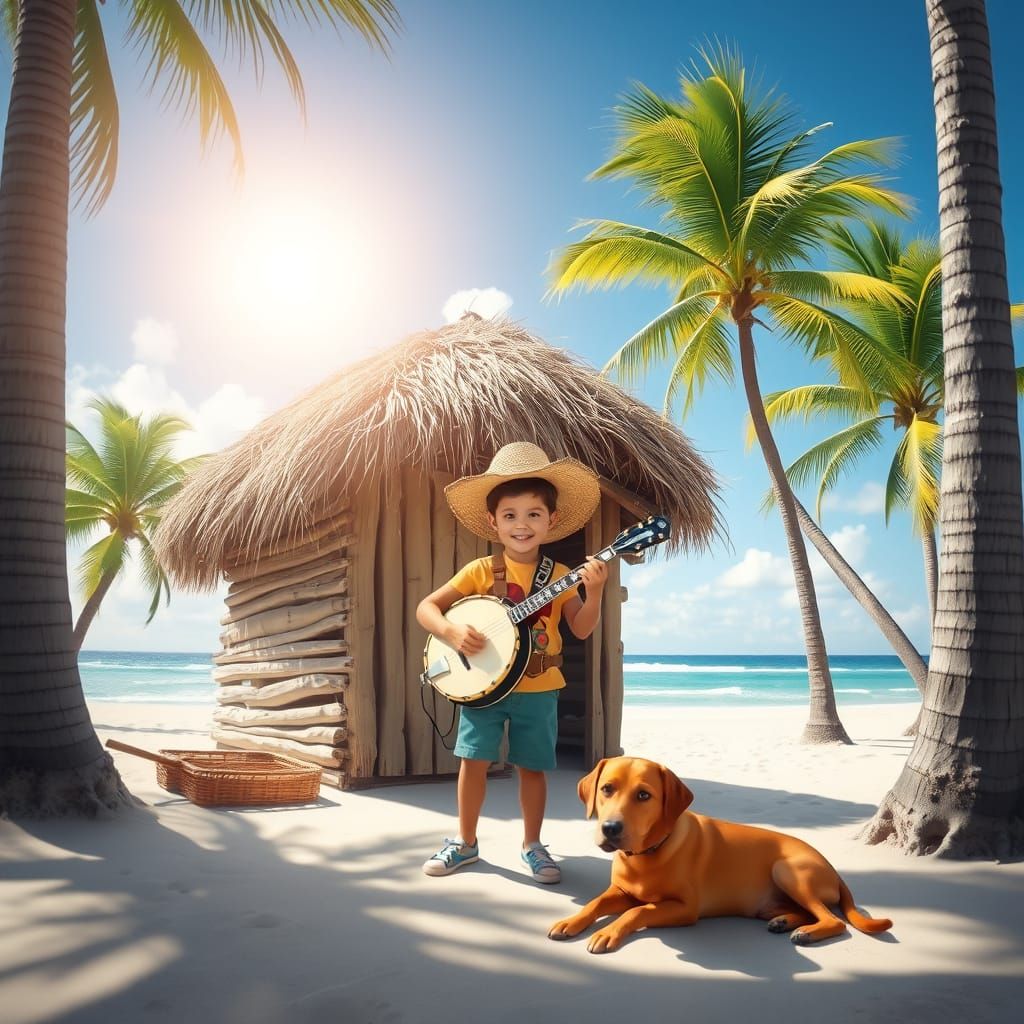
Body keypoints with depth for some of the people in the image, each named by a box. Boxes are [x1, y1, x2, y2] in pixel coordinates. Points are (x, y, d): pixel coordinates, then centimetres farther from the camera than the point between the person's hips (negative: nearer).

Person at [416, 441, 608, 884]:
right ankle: (466, 841, 20)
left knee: (532, 766, 6)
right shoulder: (480, 571, -4)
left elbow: (581, 629, -9)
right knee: (473, 760, 1)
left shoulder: (559, 576, -2)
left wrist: (594, 591, -25)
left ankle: (531, 844, 25)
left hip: (537, 689, 0)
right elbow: (426, 607, -4)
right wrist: (451, 631, -23)